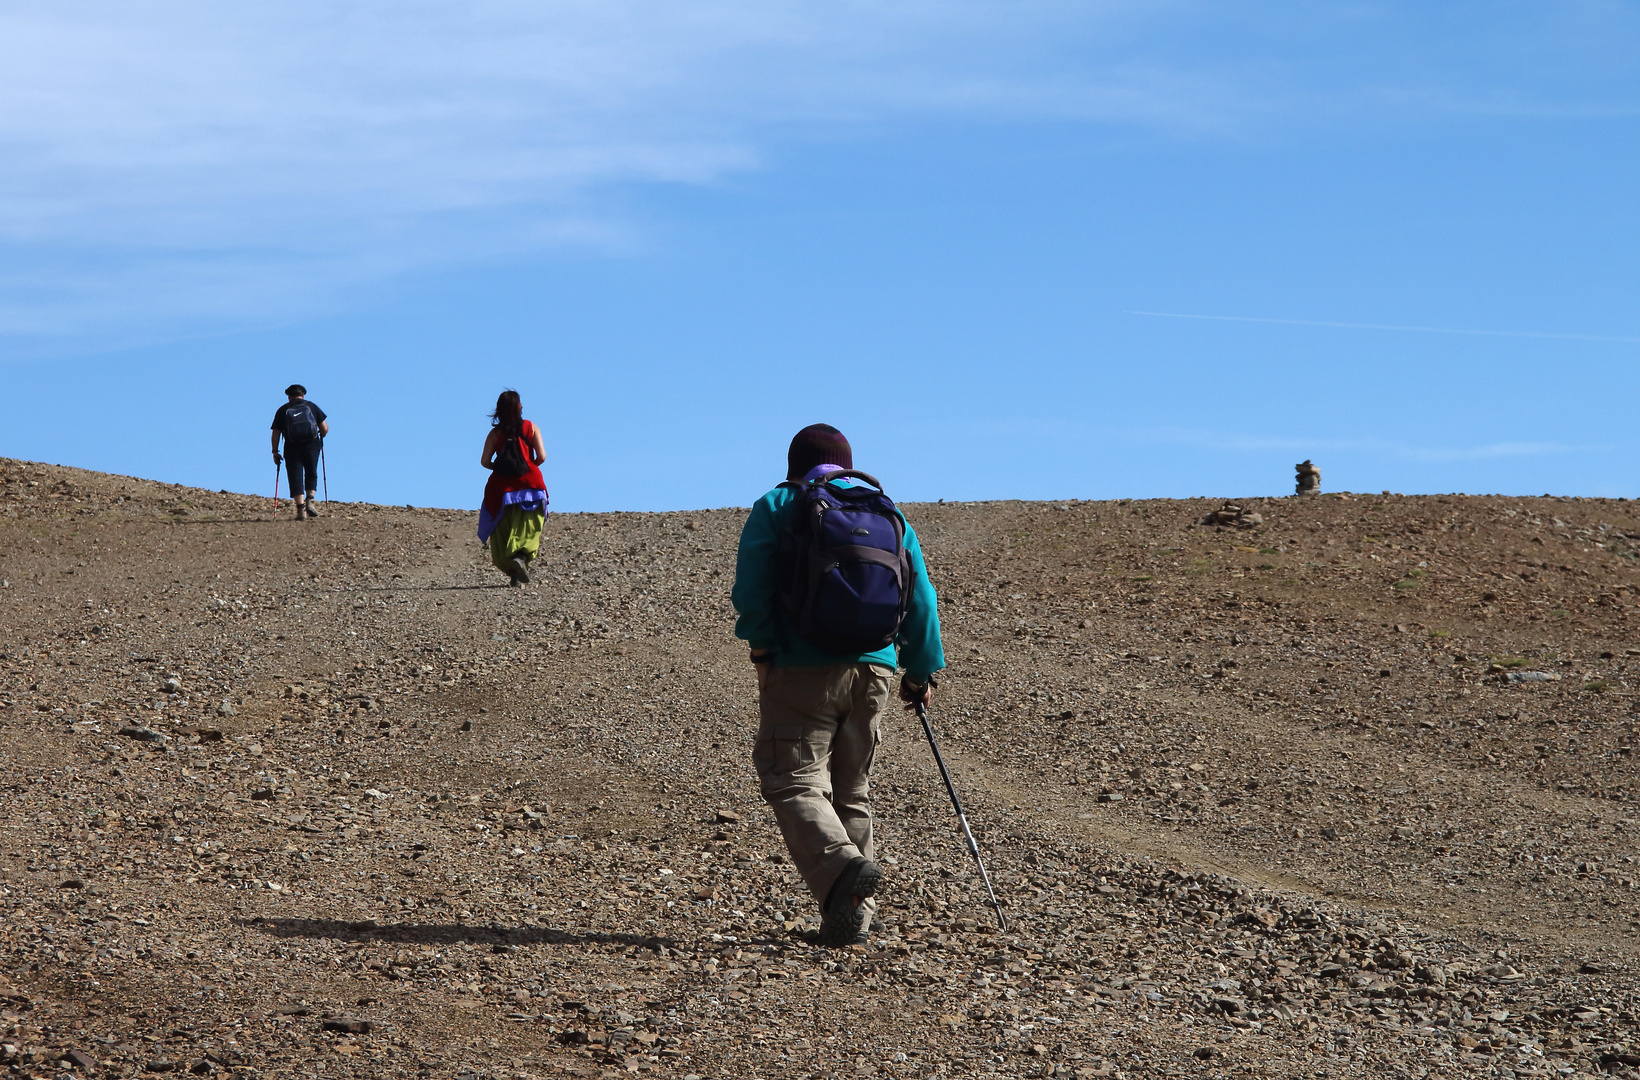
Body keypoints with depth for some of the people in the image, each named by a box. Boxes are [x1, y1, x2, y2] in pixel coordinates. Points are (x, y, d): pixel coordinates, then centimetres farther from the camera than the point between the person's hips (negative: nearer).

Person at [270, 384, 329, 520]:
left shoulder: (282, 410, 7)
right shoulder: (311, 406, 8)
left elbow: (276, 433, 3)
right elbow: (325, 428, 6)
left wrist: (275, 452, 9)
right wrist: (321, 436, 27)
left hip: (292, 448, -1)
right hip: (311, 446, 1)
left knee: (295, 478, 1)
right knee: (311, 475, 16)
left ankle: (300, 508, -7)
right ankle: (309, 501, -1)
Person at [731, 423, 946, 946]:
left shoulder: (777, 508, 4)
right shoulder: (889, 513, 16)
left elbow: (751, 588, -8)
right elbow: (920, 599, 12)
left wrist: (761, 649, -3)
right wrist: (921, 671, 17)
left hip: (801, 669, -4)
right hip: (873, 669, 4)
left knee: (794, 781, -5)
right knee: (851, 790, 14)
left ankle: (841, 866, -31)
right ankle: (854, 914, 10)